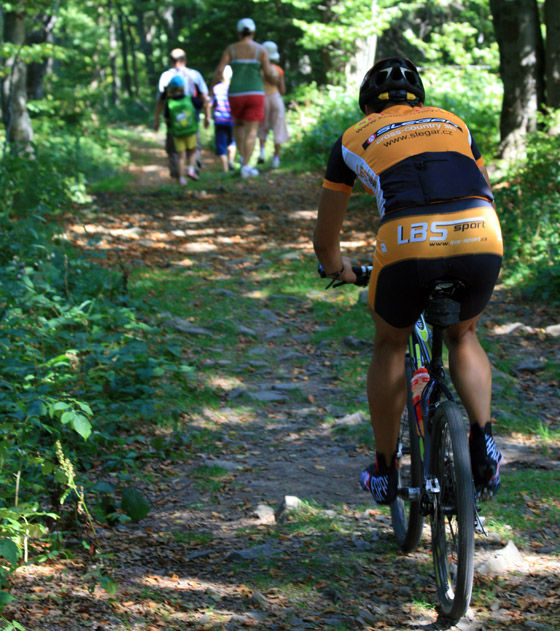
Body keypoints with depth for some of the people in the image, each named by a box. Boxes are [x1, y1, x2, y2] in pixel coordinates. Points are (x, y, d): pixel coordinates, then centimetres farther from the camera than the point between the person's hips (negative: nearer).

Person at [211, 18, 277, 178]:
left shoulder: (231, 49, 1)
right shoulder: (260, 50, -2)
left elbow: (219, 71, -6)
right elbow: (269, 74, -4)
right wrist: (274, 72, 20)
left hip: (236, 94, 2)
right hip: (255, 93, -2)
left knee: (238, 124, 27)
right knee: (251, 132, 1)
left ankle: (242, 157, 16)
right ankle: (246, 167, -7)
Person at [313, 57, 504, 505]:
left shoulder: (354, 139, 25)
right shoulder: (452, 123, 31)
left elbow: (325, 239, 32)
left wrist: (339, 270, 54)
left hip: (408, 242, -2)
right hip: (481, 238, 2)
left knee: (390, 346, 25)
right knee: (463, 336, 30)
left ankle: (385, 472, 29)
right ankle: (483, 444, 10)